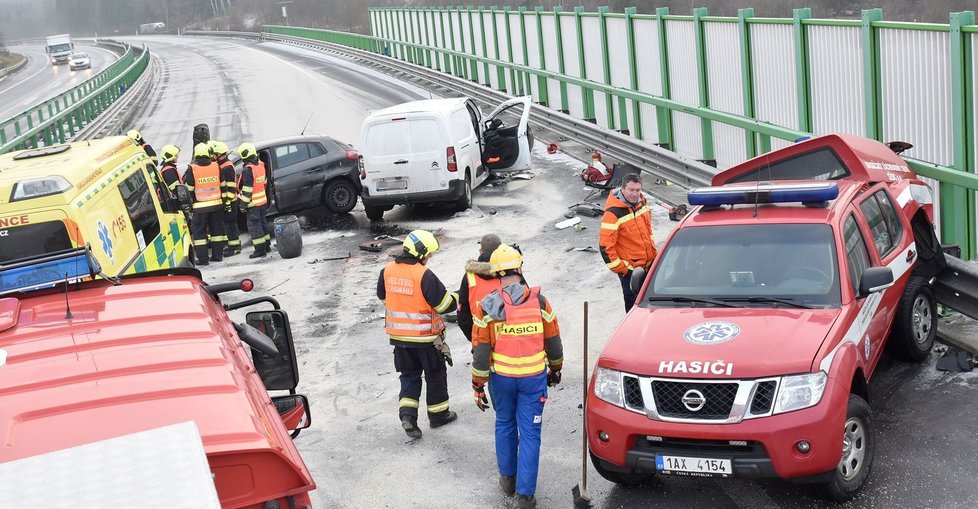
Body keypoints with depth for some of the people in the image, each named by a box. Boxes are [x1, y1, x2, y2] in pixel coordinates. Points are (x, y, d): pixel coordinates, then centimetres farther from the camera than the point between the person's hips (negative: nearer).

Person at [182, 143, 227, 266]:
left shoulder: (192, 169, -10)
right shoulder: (216, 167, -1)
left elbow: (188, 189, -4)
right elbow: (223, 185, 7)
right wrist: (225, 201, 17)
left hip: (200, 206, -3)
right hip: (217, 204, 3)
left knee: (199, 231, 3)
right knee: (217, 229, 13)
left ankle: (202, 258, 0)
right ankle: (217, 255, 17)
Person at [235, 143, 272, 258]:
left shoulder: (247, 170, -22)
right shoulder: (261, 165, 4)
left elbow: (247, 190, -21)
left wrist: (243, 204, -15)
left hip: (253, 203, -8)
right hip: (263, 200, 8)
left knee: (254, 226, -1)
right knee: (263, 223, 18)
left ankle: (260, 249, -1)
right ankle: (267, 246, 26)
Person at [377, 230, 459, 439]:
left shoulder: (387, 271, -3)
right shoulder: (424, 275, -22)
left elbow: (382, 296, 13)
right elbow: (443, 303, -19)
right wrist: (456, 297, 1)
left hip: (399, 335, 5)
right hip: (426, 336, -5)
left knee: (409, 375, 16)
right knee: (435, 374, 16)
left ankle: (407, 414, -2)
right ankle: (438, 414, 28)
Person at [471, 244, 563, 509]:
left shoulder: (487, 306, -9)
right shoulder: (539, 301, -7)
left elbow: (481, 352, -7)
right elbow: (553, 342, 3)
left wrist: (478, 386, 2)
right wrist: (555, 369, 21)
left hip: (501, 377, 1)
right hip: (533, 378, -1)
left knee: (504, 425, 22)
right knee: (529, 433, 4)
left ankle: (507, 478, 34)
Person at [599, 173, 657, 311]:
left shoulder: (642, 201, -1)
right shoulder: (613, 213, -24)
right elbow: (605, 245, -21)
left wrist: (653, 251, 17)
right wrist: (618, 267, -17)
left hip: (649, 262, 7)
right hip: (629, 268, -7)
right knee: (633, 303, 4)